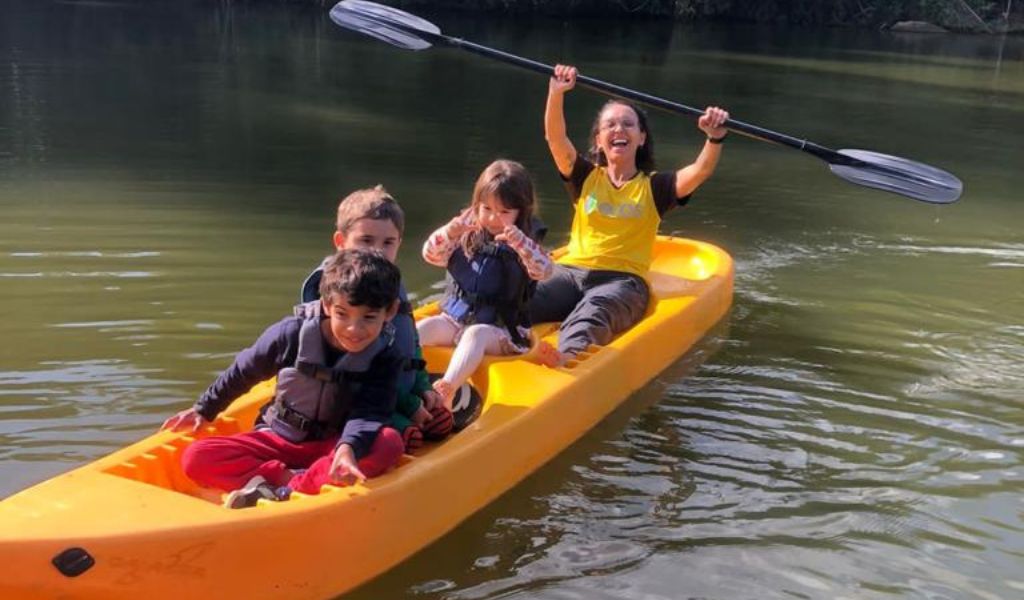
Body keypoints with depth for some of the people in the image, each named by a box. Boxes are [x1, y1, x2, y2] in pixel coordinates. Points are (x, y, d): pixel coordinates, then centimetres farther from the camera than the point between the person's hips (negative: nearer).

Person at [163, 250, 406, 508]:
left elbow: (369, 415, -23)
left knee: (389, 443, -34)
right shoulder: (292, 335, -13)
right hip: (276, 441, 1)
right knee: (196, 458, -20)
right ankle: (285, 477, -30)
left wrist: (348, 448, -45)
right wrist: (204, 410, 15)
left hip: (329, 447, -1)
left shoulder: (385, 359, -13)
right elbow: (243, 371, 5)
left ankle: (288, 491, -37)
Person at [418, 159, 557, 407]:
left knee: (476, 334, -35)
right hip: (455, 318, 4)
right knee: (424, 327, -21)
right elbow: (431, 255, 2)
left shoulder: (525, 244, -3)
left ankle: (447, 388, -51)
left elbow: (544, 270, -20)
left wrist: (519, 242, -35)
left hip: (499, 328, -4)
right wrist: (450, 232, -18)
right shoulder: (467, 236, 7)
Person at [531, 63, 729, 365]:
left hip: (623, 279, -2)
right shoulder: (585, 177, 16)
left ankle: (568, 357, -69)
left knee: (590, 314, -41)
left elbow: (701, 171, -5)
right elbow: (555, 138, 0)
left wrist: (715, 137, -24)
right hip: (570, 271, 3)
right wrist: (556, 93, -16)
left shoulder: (654, 187, 12)